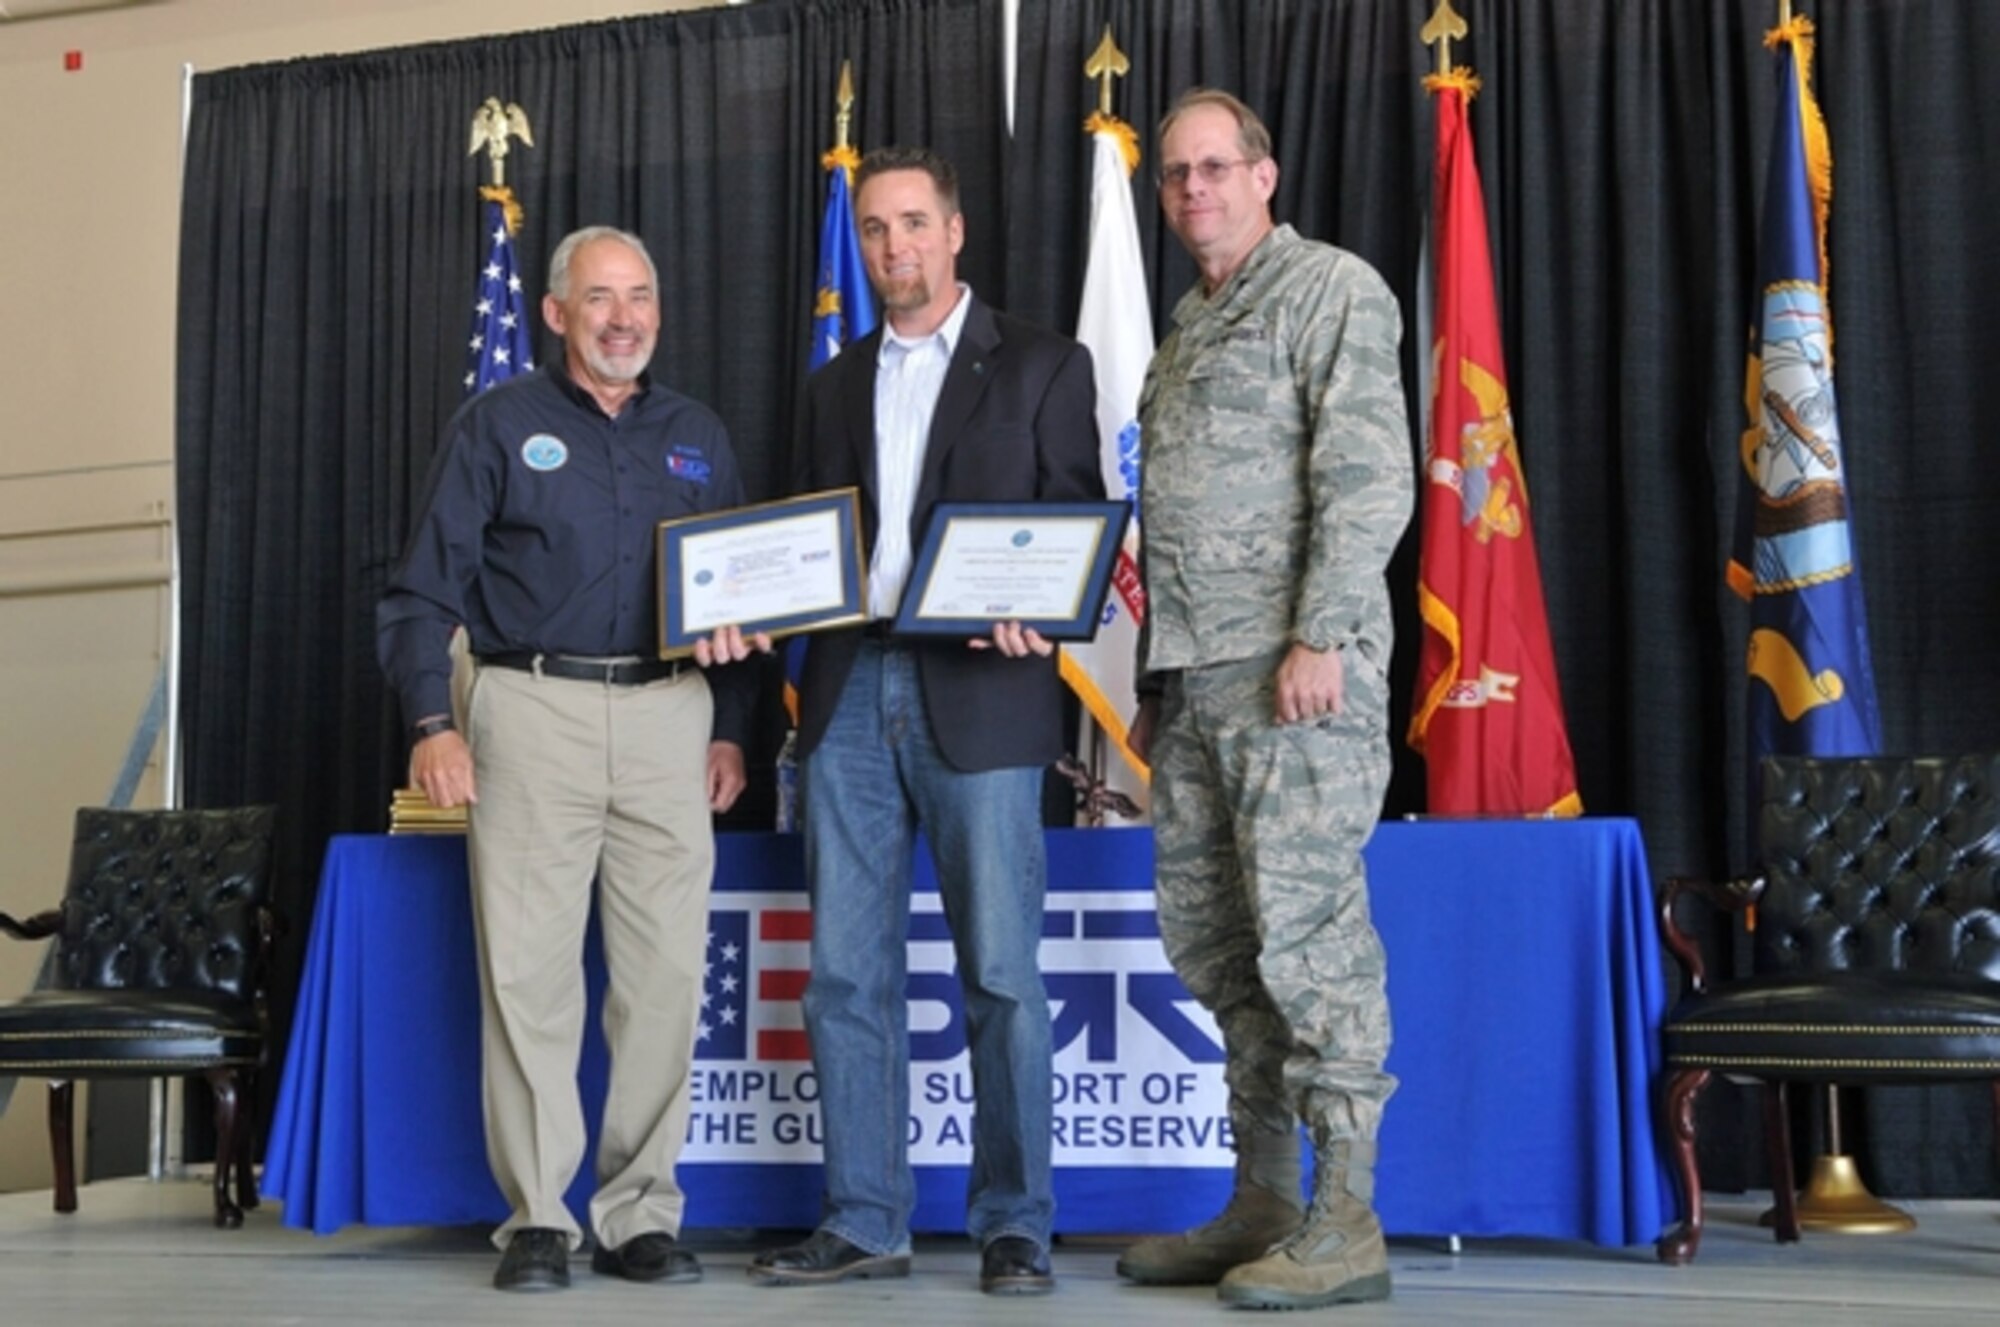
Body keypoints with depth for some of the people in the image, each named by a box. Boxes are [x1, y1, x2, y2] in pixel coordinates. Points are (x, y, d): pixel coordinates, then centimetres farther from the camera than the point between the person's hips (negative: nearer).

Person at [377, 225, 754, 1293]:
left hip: (669, 715, 3)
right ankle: (536, 1220, 5)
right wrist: (431, 722, -9)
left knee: (665, 973, 0)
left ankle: (640, 1214, 10)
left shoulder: (698, 438, 17)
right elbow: (423, 587, 2)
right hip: (533, 711, -2)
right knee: (528, 972, -4)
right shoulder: (498, 425, 7)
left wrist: (732, 728, 9)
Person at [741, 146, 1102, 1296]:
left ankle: (1015, 1225, 7)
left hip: (979, 696, -4)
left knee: (1002, 973, -2)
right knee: (848, 973, 5)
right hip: (850, 695, 5)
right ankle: (865, 1222, 13)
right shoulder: (839, 384, 19)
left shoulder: (1041, 364, 6)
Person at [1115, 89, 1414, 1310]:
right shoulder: (1188, 330, 23)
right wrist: (1155, 679, 18)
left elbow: (1371, 480, -11)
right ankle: (1262, 1207, 16)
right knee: (1210, 936, 8)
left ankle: (1346, 1225, -3)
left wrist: (1320, 638, -19)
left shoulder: (1330, 291, -1)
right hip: (1193, 678, 8)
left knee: (1307, 931, -9)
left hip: (1293, 669, -8)